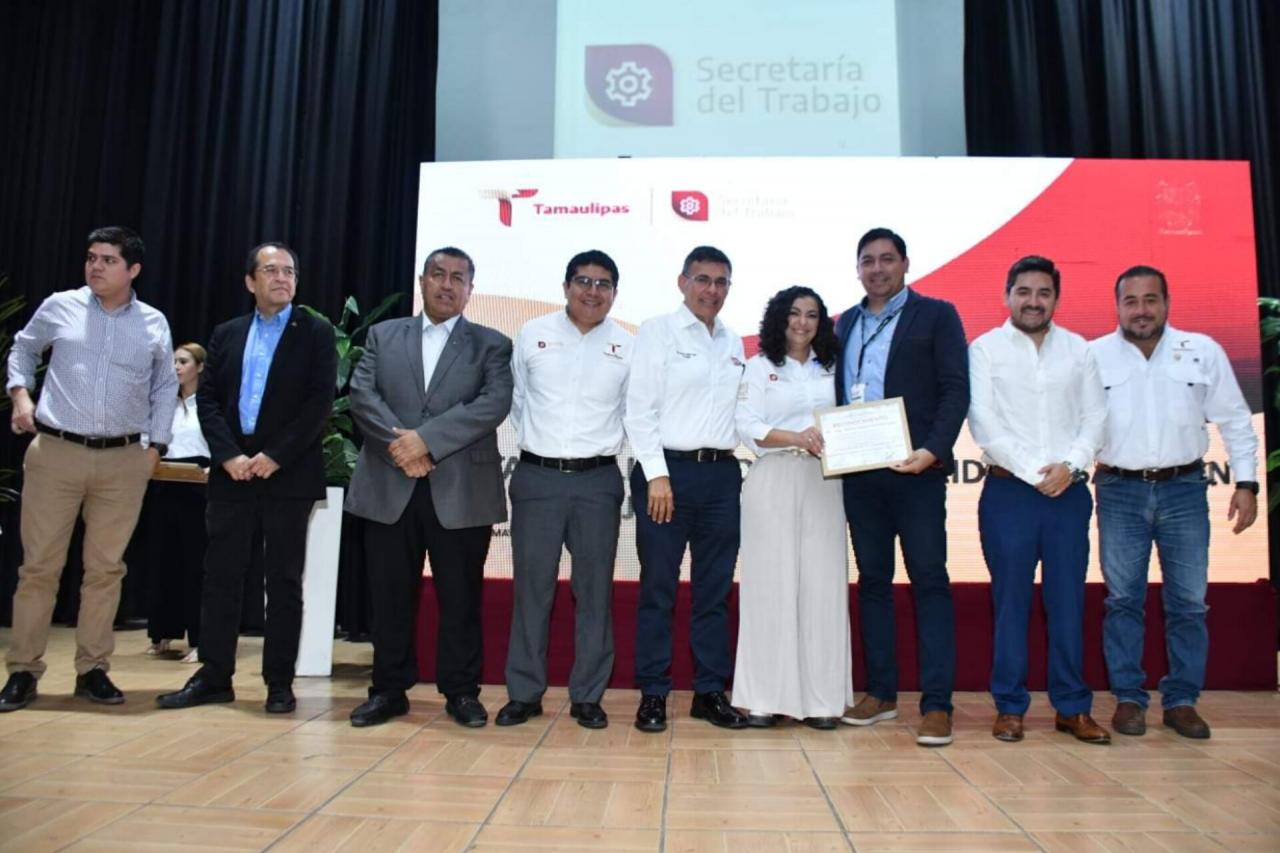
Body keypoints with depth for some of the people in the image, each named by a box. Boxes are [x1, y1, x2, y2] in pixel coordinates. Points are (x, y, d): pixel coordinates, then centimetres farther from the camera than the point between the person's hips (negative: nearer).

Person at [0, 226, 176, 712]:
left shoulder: (154, 324, 5)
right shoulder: (59, 307, 4)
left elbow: (166, 387, 15)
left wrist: (156, 445, 8)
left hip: (124, 461, 1)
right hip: (56, 452, 0)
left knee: (105, 567, 6)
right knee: (39, 564, 3)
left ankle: (92, 670, 16)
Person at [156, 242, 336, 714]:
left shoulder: (316, 332, 2)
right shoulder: (226, 334, 14)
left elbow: (320, 402, -7)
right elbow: (207, 399, 7)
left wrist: (275, 456, -14)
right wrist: (228, 455, -8)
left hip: (289, 474, -3)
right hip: (232, 472, 4)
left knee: (284, 580, 2)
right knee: (220, 576, 6)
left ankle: (280, 682, 10)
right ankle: (213, 676, 17)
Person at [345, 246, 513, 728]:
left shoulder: (491, 345, 7)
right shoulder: (384, 335, 15)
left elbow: (494, 404, -8)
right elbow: (361, 394, 2)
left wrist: (427, 439, -17)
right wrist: (398, 441, -15)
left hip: (461, 491, -2)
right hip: (390, 487, 2)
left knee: (460, 598, 4)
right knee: (390, 595, 9)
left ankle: (461, 692, 17)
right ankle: (389, 690, 22)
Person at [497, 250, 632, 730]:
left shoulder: (628, 346, 4)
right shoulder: (533, 334, 4)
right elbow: (516, 398, 13)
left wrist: (607, 449, 6)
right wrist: (534, 439, 12)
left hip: (598, 480, 0)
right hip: (536, 477, 0)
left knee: (594, 589, 5)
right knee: (531, 586, 5)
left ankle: (587, 696, 16)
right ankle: (524, 693, 16)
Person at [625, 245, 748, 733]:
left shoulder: (733, 344, 15)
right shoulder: (657, 331, 0)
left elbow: (736, 410, 16)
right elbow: (639, 409, -6)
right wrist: (657, 475, -13)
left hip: (722, 474, 5)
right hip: (669, 470, -5)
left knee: (715, 590, 9)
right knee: (658, 588, 1)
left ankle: (710, 692, 20)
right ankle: (653, 694, 13)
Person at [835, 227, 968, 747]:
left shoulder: (936, 315, 3)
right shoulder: (846, 323, 17)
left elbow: (956, 391, -5)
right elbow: (839, 393, 15)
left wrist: (932, 450, -18)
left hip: (915, 469, -5)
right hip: (860, 471, 5)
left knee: (929, 581, -2)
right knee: (872, 580, 10)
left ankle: (937, 704, 4)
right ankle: (880, 693, 21)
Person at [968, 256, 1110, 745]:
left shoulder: (1078, 349, 11)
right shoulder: (985, 349, 2)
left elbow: (1095, 416, 7)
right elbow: (984, 423, -5)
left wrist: (1070, 465, -9)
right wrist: (1033, 471, -12)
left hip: (1069, 492, 3)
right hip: (1009, 491, -2)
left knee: (1068, 600, 6)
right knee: (1010, 602, 3)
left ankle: (1073, 707, 18)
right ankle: (1009, 706, 13)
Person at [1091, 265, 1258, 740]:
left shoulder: (1203, 351, 2)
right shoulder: (1093, 356, -1)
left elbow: (1235, 420, 7)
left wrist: (1247, 482, 3)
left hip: (1184, 490, 1)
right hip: (1120, 491, -1)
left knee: (1188, 602, 6)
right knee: (1123, 600, 5)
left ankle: (1181, 700, 19)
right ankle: (1128, 698, 16)